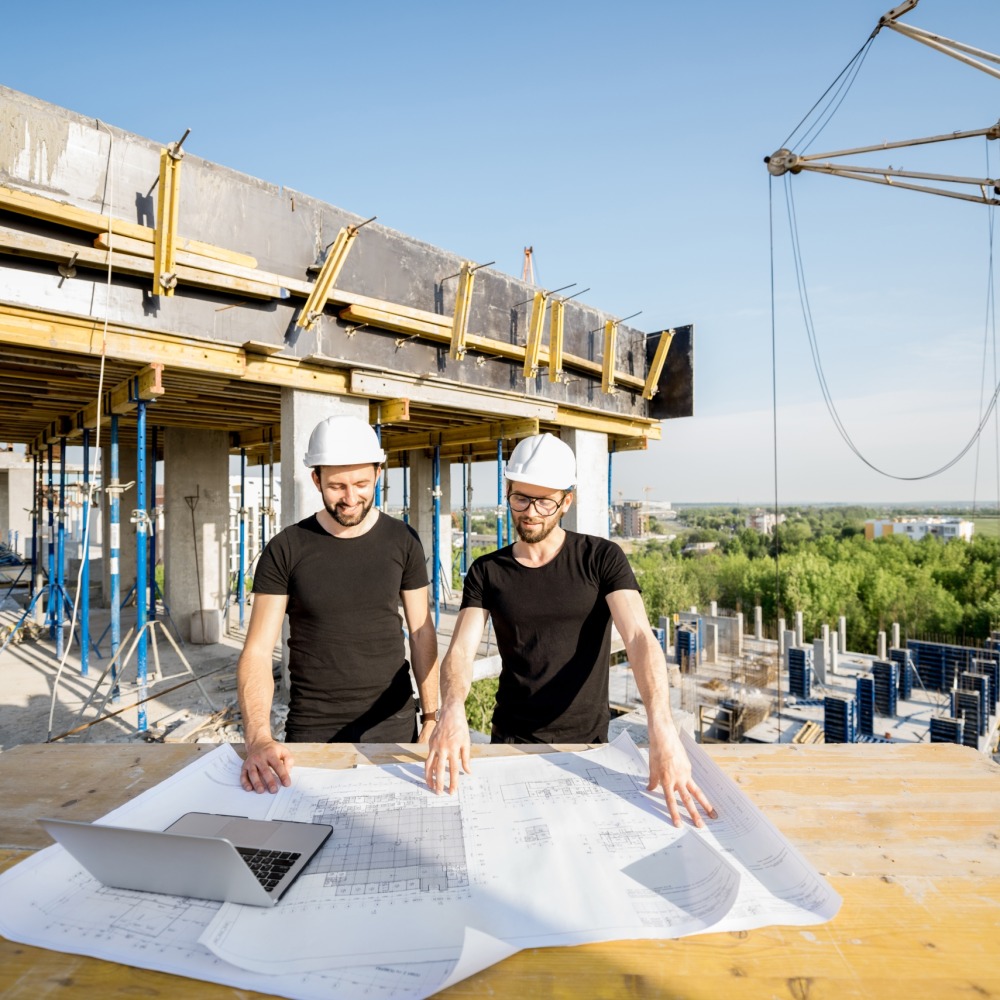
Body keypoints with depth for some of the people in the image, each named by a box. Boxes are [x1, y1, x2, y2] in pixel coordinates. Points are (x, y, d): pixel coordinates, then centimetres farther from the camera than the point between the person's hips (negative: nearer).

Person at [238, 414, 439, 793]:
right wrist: (258, 738, -25)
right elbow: (257, 651, -10)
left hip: (393, 726, 1)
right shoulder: (285, 549, -8)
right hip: (311, 732, -1)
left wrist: (431, 718, -1)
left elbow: (422, 635, 2)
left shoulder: (403, 542, -4)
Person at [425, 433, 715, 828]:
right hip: (510, 742, 2)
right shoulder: (487, 572, -2)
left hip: (587, 741, -1)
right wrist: (452, 710, -34)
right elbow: (460, 651, -13)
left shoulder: (602, 559, -9)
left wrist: (661, 726, -37)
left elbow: (640, 639, -21)